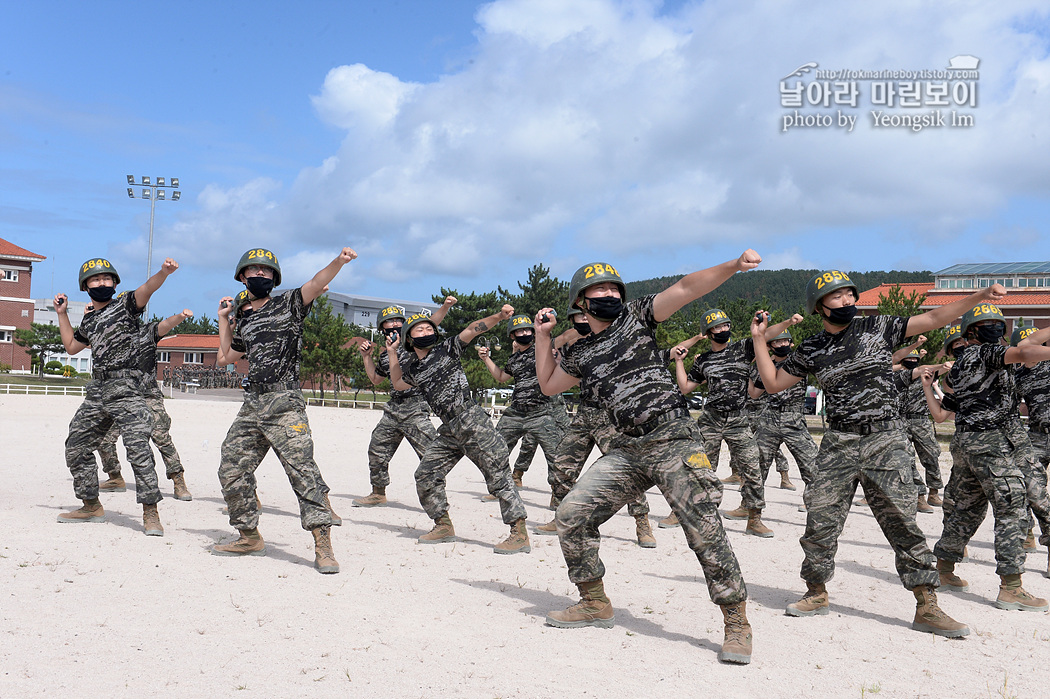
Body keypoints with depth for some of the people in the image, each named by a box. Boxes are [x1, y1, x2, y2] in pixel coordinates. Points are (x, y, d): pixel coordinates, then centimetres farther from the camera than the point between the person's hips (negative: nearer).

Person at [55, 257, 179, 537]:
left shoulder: (125, 305, 1)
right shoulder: (89, 321, 21)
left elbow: (146, 289, -19)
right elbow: (71, 347, 35)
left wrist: (163, 273, -39)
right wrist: (62, 314, 29)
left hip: (126, 388, -8)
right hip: (97, 390, 8)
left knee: (138, 448, -16)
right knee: (76, 448, 12)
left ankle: (150, 513, -12)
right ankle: (91, 506, 26)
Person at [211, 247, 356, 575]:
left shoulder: (288, 304, 5)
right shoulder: (245, 321, 22)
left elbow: (316, 284, -13)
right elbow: (227, 356, 34)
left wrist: (339, 261, -31)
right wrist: (223, 318, 29)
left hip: (284, 403, -7)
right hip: (252, 405, 7)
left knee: (302, 468, -15)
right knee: (231, 471, 8)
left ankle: (323, 545, -17)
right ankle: (250, 537, 23)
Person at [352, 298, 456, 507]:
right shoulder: (384, 353, 17)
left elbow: (431, 323, -16)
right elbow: (376, 379, 29)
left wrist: (445, 306, -32)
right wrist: (366, 356, 19)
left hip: (416, 408, -7)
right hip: (393, 409, 7)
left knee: (430, 453, -12)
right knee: (377, 450, 13)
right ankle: (378, 494, 31)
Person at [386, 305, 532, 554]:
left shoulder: (446, 350, 0)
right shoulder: (412, 367, 16)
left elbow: (473, 329, -11)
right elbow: (398, 384, 37)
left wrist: (499, 316, -26)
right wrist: (392, 353, 28)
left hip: (472, 422, -7)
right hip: (449, 431, 7)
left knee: (498, 477, -8)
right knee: (426, 475, 7)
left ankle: (520, 534, -7)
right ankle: (444, 526, 23)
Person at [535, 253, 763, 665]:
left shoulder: (636, 317, 4)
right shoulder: (581, 353, 16)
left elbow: (686, 288, -8)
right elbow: (549, 385, 30)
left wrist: (734, 265, -22)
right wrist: (542, 336, 22)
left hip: (674, 440, -5)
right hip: (628, 449, 5)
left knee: (704, 531, -11)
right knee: (572, 515, 0)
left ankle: (737, 624, 2)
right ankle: (595, 604, 17)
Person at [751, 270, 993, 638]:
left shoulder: (878, 327, 3)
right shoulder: (811, 349, 7)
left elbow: (933, 318, 1)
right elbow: (773, 383, 13)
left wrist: (980, 296, -8)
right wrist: (759, 339, 6)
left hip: (885, 441, -1)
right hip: (838, 444, 2)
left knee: (902, 522, -4)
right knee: (820, 521, 3)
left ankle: (926, 607, 3)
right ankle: (817, 593, 22)